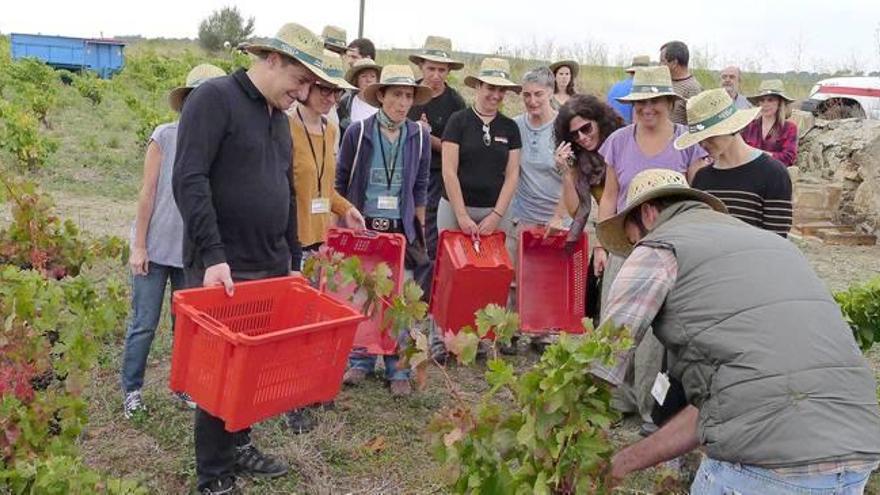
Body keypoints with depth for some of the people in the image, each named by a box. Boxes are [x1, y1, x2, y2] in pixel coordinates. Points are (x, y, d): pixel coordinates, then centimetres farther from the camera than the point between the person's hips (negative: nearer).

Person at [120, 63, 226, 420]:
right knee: (144, 324, 6)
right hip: (157, 248, -2)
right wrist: (139, 246, -6)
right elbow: (148, 193, -6)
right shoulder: (166, 137, -9)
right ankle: (131, 390, 21)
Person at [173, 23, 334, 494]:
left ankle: (238, 444, 32)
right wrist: (212, 255, -26)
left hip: (272, 265, 8)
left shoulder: (278, 116, 15)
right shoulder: (214, 98, -11)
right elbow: (189, 181, -20)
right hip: (221, 268, -8)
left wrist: (293, 259, 18)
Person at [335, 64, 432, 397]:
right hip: (362, 226, -1)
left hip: (401, 229, 1)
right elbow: (341, 183, 5)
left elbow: (420, 188, 10)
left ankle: (397, 368, 15)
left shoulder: (420, 136, 1)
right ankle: (360, 360, 24)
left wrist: (419, 230, 11)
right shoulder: (357, 132, -4)